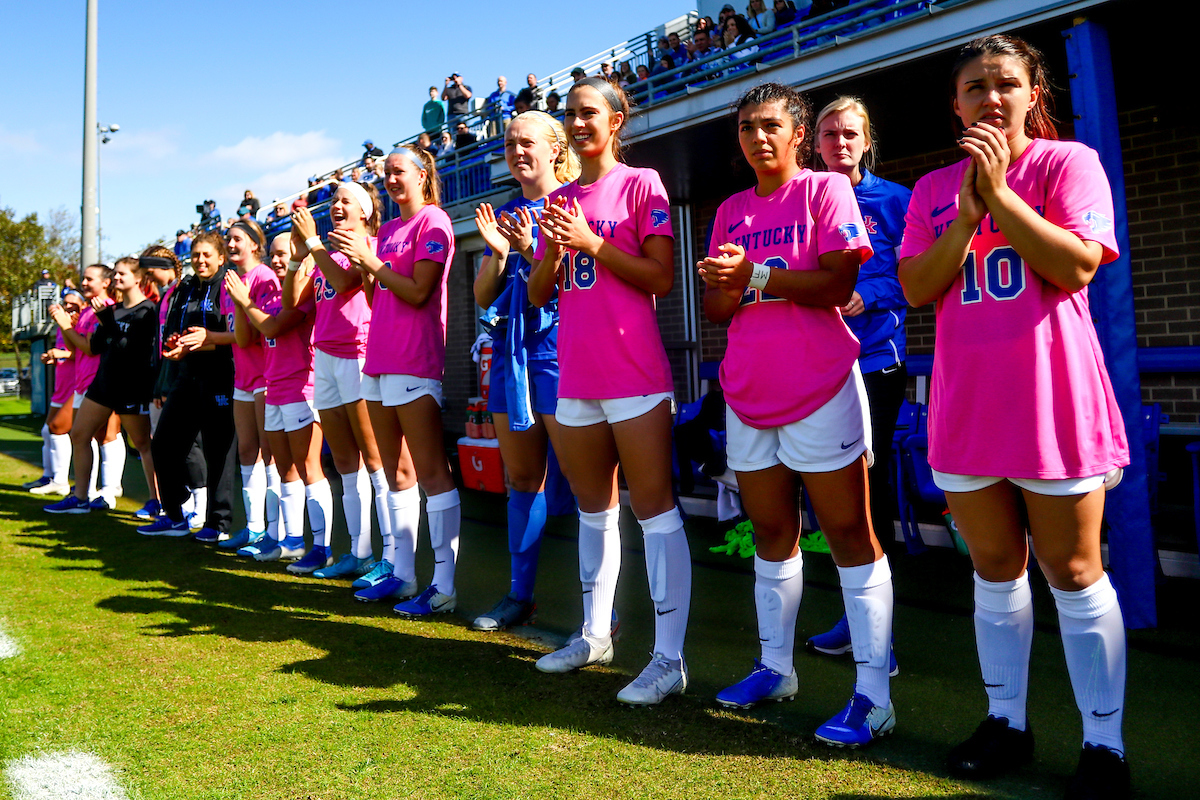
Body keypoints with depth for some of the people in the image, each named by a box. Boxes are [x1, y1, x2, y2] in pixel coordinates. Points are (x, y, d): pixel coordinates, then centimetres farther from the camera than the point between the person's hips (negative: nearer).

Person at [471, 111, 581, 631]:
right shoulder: (506, 213, 17)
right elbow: (483, 296, 12)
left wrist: (530, 249, -19)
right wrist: (497, 252, -5)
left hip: (559, 352, -7)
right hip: (511, 353, 7)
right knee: (521, 479, 12)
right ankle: (520, 593, 23)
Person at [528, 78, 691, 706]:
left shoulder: (641, 185, -1)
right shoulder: (559, 202, 15)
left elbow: (661, 278, -10)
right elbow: (537, 294, 11)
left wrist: (591, 242, -15)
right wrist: (555, 249, -8)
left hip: (634, 375, -6)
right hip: (576, 377, 7)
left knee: (653, 508, -5)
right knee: (593, 507, 15)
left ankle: (669, 658, 0)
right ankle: (595, 634, 29)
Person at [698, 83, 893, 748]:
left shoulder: (826, 190, -1)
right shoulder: (731, 210, 15)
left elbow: (837, 283, -13)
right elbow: (714, 306, 10)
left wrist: (754, 274, -17)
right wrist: (726, 287, -12)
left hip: (819, 389, -6)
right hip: (749, 393, 6)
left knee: (849, 533, -3)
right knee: (770, 532, 13)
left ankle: (873, 694, 2)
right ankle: (775, 667, 25)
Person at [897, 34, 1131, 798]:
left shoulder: (1068, 162, 0)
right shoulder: (933, 189, 11)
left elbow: (1078, 265, -14)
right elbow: (916, 288, 0)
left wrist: (999, 193, -15)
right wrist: (967, 215, -12)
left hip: (1050, 398, -4)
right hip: (966, 404, 4)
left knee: (1072, 570, 3)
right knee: (995, 567, 12)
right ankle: (1007, 721, 26)